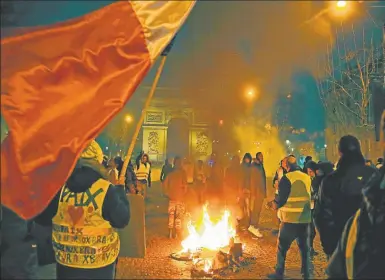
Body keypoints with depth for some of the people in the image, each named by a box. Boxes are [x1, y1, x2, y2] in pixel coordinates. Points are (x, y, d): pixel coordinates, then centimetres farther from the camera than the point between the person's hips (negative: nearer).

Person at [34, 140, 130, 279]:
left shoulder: (58, 188, -10)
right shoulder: (106, 190, -19)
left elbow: (42, 218, 1)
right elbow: (121, 220, -11)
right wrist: (120, 192, 2)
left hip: (66, 260, 3)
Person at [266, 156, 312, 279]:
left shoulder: (286, 178, -13)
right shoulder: (307, 178, 5)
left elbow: (281, 199, -15)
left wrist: (274, 204, 8)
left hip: (290, 218, -5)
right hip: (305, 218, 5)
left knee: (282, 246, 8)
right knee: (304, 247, 16)